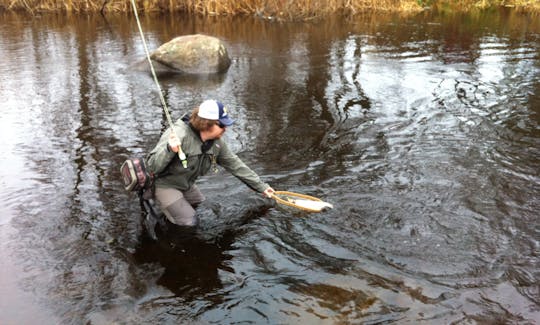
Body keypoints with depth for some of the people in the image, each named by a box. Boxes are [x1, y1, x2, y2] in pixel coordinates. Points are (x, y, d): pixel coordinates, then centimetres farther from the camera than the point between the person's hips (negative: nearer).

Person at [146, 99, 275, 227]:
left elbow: (235, 165, -1)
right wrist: (169, 150, -50)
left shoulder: (217, 142, -10)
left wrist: (261, 187, 0)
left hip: (187, 186, 7)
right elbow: (152, 166, -30)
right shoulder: (179, 134, -30)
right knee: (190, 224, -11)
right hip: (165, 185, -7)